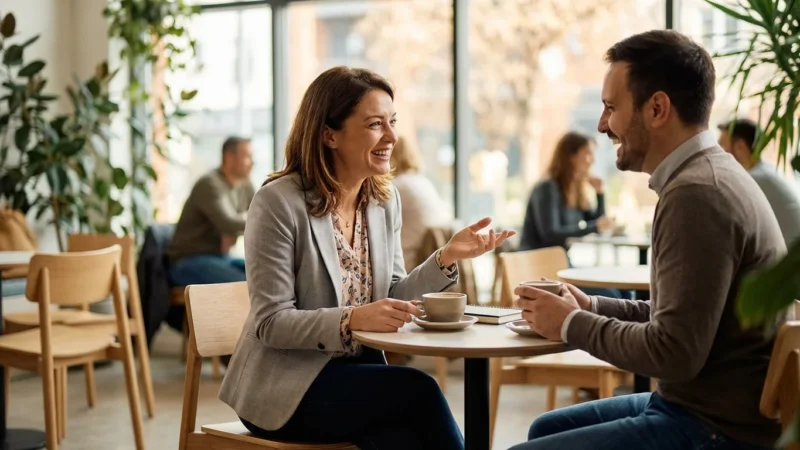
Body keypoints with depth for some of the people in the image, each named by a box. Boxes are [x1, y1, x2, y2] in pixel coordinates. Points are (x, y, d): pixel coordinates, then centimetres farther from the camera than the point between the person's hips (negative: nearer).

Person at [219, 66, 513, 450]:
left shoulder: (385, 199, 5)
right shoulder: (278, 202, -16)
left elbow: (390, 299, 7)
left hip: (356, 370, 5)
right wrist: (352, 320, -31)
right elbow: (270, 323, -17)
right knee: (419, 390, -25)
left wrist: (447, 257, -7)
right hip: (285, 385, -5)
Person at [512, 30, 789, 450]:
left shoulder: (697, 194, -21)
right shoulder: (710, 175, 11)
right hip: (706, 406, 10)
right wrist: (593, 306, 8)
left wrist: (572, 325, -11)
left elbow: (675, 353, -25)